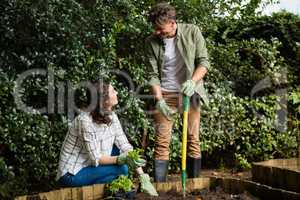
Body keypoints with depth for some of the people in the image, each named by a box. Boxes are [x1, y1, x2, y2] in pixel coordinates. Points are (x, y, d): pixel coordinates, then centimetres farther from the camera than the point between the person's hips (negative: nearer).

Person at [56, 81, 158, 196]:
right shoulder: (85, 120, -25)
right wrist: (121, 159, -36)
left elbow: (125, 146, -7)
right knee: (121, 168, -18)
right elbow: (95, 158, -23)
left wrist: (142, 176, -15)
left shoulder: (111, 116, -3)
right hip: (71, 175, -7)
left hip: (89, 166, 7)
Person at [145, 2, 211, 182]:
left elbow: (204, 61, -4)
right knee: (162, 141, -3)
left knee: (193, 140, 2)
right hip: (165, 94, 0)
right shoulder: (151, 42, -3)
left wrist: (193, 81, -21)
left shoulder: (192, 32, -5)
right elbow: (153, 75, -2)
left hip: (190, 93, 0)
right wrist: (159, 100, -13)